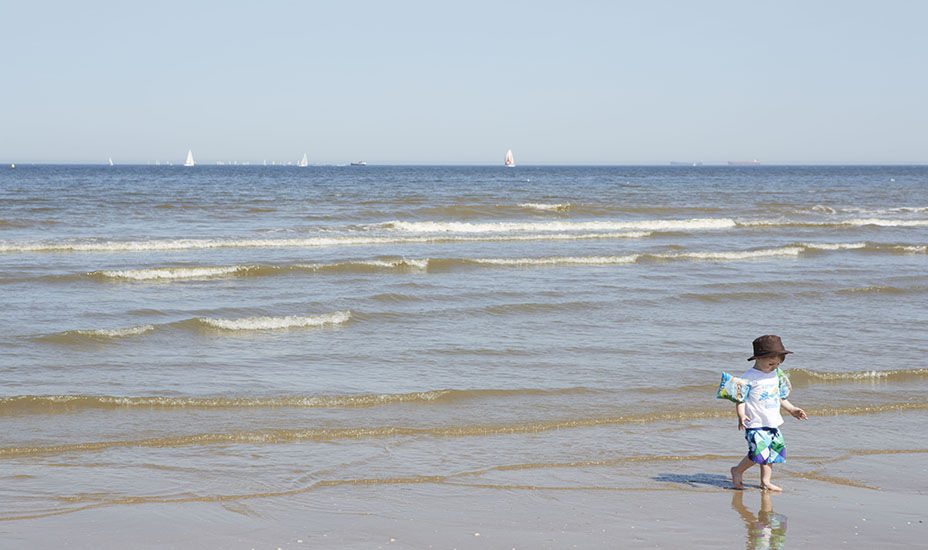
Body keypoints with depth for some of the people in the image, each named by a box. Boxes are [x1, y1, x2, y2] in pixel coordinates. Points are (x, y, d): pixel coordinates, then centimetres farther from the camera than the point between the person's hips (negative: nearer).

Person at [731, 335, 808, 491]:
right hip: (755, 424, -8)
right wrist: (741, 415, -25)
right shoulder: (749, 377, -11)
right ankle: (737, 471, 7)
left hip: (773, 424, 8)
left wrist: (791, 409, 24)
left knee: (775, 451, 9)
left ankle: (765, 481, 22)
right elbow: (740, 399, -11)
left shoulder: (776, 375, 12)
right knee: (760, 453, -17)